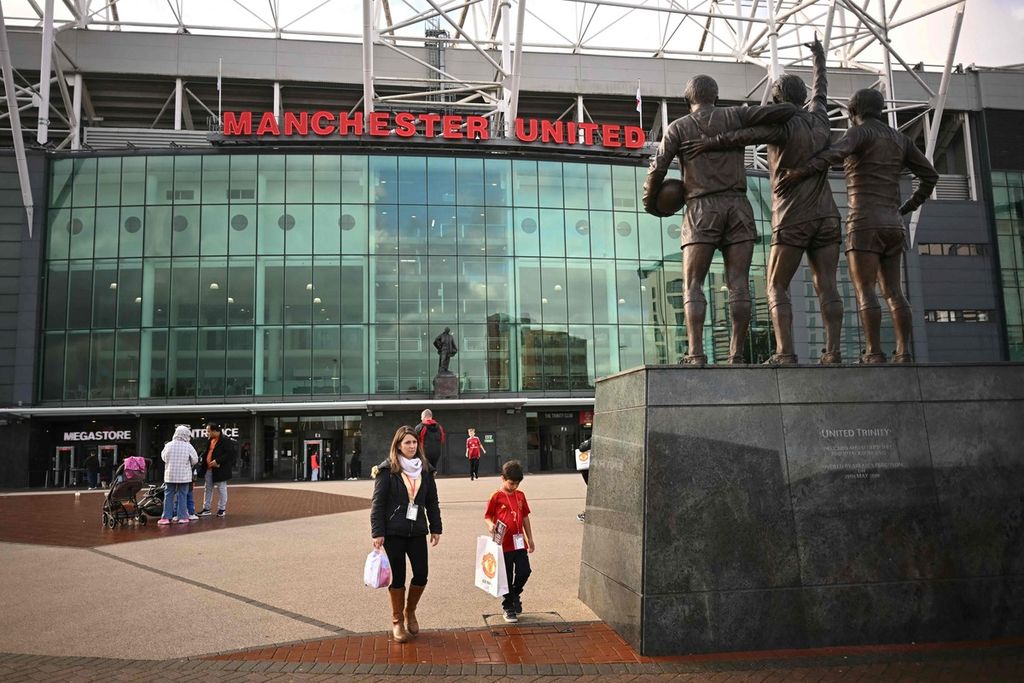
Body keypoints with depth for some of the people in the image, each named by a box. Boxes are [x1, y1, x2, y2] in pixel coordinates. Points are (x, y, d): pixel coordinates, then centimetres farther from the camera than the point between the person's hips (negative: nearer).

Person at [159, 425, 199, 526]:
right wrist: (189, 465, 18)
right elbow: (195, 460, -3)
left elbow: (163, 457, 8)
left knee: (168, 495, 9)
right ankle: (182, 517, 7)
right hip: (184, 475, -1)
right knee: (182, 495, 7)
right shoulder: (188, 446, -10)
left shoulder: (168, 445, -5)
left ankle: (166, 517, 8)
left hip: (170, 475, 1)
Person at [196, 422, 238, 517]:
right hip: (208, 469, 8)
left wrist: (218, 461, -23)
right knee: (207, 489, 13)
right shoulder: (209, 440, 13)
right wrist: (202, 461, 6)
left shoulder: (225, 440, -14)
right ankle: (206, 509, 21)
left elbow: (230, 454, -19)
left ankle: (221, 509, 11)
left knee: (222, 489, 3)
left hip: (219, 469, -8)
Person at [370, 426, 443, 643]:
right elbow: (377, 503, -7)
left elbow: (432, 501, 11)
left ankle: (410, 612, 27)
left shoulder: (425, 469, 6)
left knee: (421, 575, 0)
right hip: (393, 532, -3)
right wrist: (377, 533, -11)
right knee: (398, 577, 3)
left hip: (417, 531, 3)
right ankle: (397, 621, 21)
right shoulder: (387, 470, -6)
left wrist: (436, 528, 8)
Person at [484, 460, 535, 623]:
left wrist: (530, 538, 17)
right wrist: (490, 525, -26)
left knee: (524, 572, 1)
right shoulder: (497, 497, -8)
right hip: (504, 544, -4)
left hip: (520, 542, 4)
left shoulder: (520, 496, 7)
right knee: (507, 578, 6)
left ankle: (515, 594, 29)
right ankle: (508, 607, 23)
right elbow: (488, 516, -3)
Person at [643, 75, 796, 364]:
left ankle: (696, 354, -20)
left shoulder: (678, 127, 9)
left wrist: (649, 202, 17)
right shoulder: (735, 115, 13)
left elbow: (658, 169, 0)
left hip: (702, 210, -2)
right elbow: (784, 111, 5)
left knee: (693, 286, -3)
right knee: (739, 286, -2)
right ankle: (736, 355, -10)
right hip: (738, 208, 2)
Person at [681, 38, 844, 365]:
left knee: (777, 287, -1)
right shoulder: (819, 119, 12)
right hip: (827, 216, 6)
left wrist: (709, 143, -29)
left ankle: (785, 352, -12)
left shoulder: (784, 124, -6)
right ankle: (832, 351, -7)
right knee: (827, 286, 1)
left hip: (793, 219, -6)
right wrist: (819, 58, 49)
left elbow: (747, 135, -25)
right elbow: (820, 89, 33)